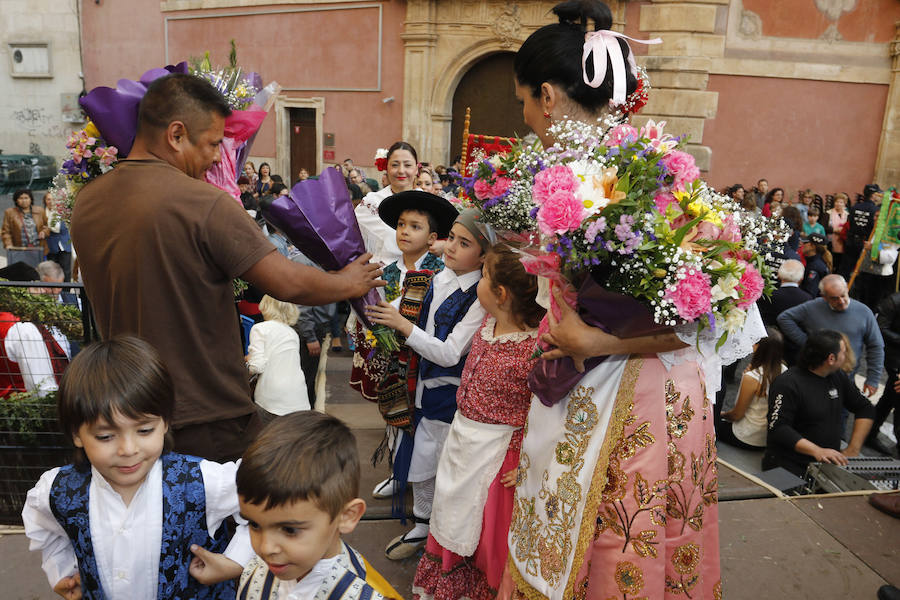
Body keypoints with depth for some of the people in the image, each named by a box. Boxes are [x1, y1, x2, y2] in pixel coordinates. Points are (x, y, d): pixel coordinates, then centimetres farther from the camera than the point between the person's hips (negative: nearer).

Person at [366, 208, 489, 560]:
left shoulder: (481, 297, -19)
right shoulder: (439, 280, 3)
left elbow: (450, 353, -23)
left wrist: (402, 325, -25)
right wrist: (387, 317, 3)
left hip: (454, 395, -7)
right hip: (427, 386, 7)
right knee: (421, 462, 19)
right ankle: (422, 526, 40)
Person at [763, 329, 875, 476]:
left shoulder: (838, 376, 10)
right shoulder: (787, 383, -14)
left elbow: (866, 409, 17)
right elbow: (778, 428, -19)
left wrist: (853, 449, 5)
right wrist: (817, 451, -29)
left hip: (829, 463, 7)